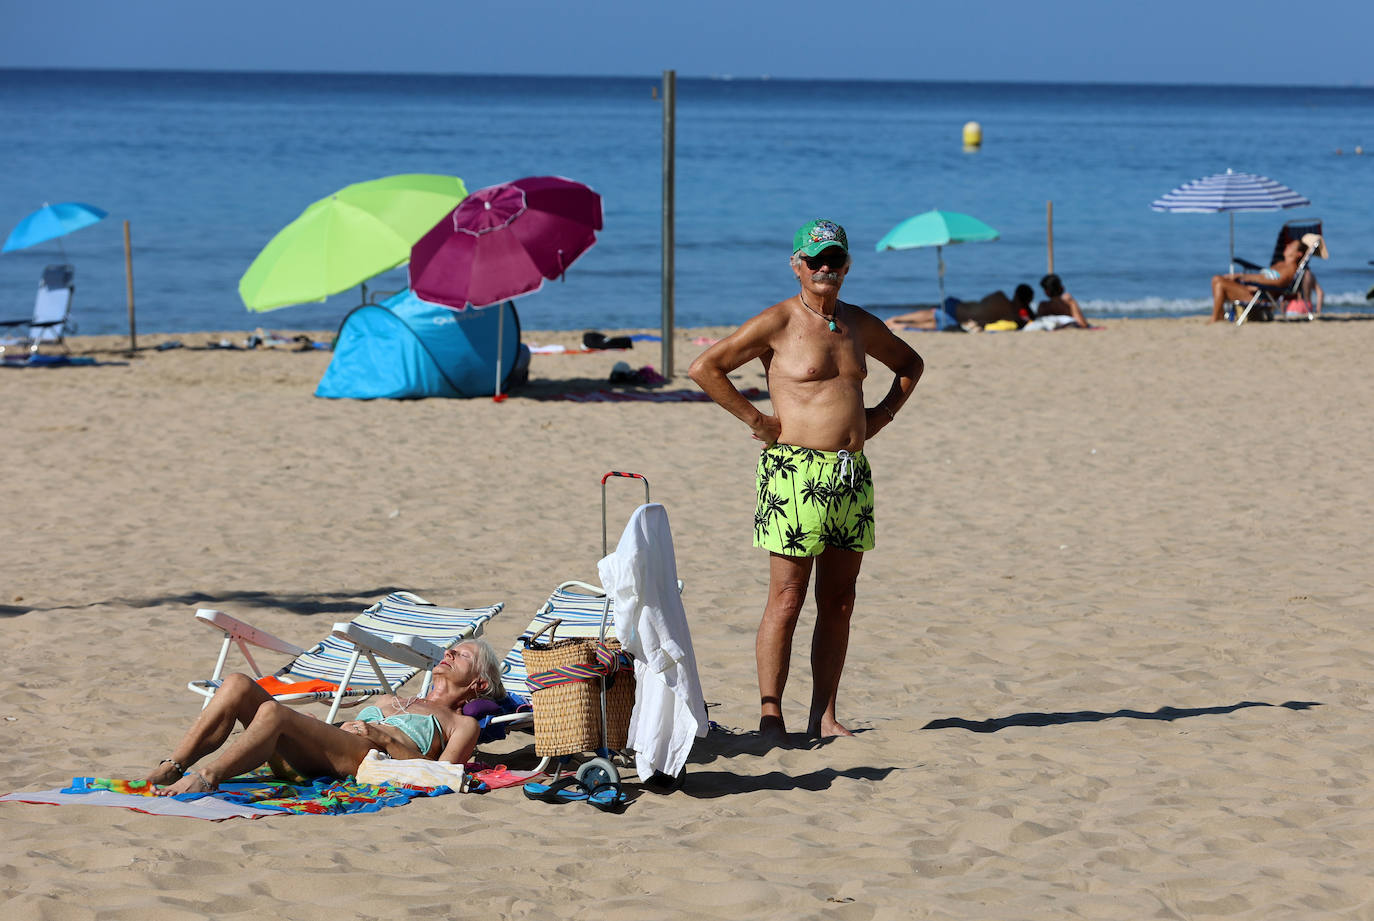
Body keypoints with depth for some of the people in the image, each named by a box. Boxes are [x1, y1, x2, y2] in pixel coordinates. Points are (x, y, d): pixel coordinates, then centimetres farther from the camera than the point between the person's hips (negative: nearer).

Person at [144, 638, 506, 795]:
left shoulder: (462, 725, 20)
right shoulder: (390, 701, 43)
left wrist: (385, 738, -8)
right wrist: (340, 728, 11)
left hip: (367, 760, -7)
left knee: (272, 712, -33)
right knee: (239, 685, -17)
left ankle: (206, 779, -40)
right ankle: (170, 769, -28)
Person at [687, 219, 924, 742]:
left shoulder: (860, 325, 14)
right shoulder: (778, 323, -4)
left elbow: (909, 363, 33)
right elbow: (704, 368, -8)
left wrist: (883, 413, 17)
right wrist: (755, 419, -8)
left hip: (852, 474, 6)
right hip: (796, 473, -6)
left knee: (838, 602, 7)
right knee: (787, 598, -6)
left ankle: (824, 716, 13)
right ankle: (770, 714, -1)